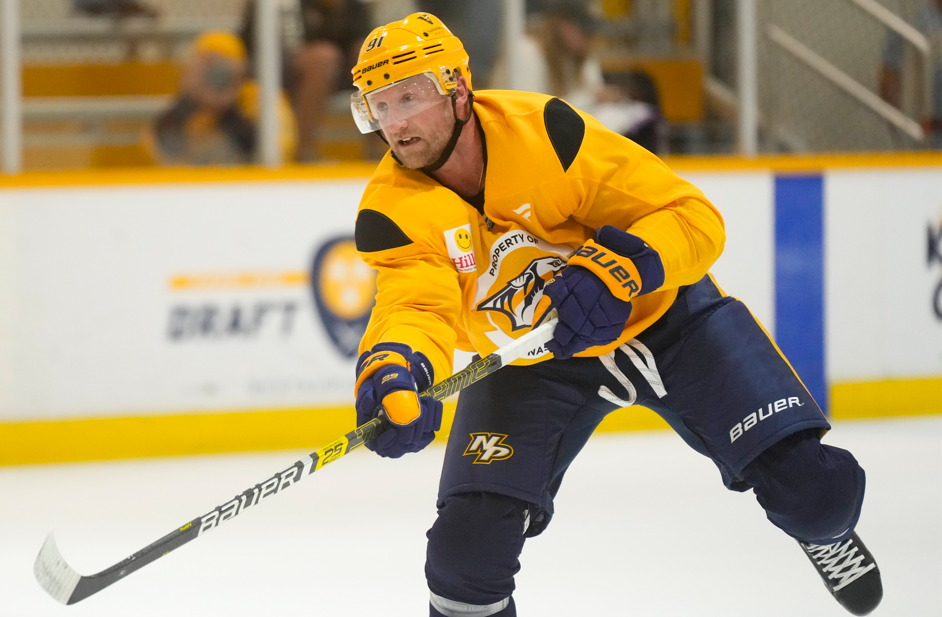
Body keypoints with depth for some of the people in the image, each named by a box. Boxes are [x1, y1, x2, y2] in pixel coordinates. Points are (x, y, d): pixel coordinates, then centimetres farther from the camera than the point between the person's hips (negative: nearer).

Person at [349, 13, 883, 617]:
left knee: (811, 481, -8)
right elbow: (416, 304, -35)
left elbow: (694, 218, -25)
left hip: (660, 315, -1)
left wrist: (620, 267, -44)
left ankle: (825, 531, 28)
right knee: (470, 538, -18)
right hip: (525, 358, 1)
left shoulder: (545, 131, -26)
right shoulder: (392, 211, -19)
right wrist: (396, 368, -58)